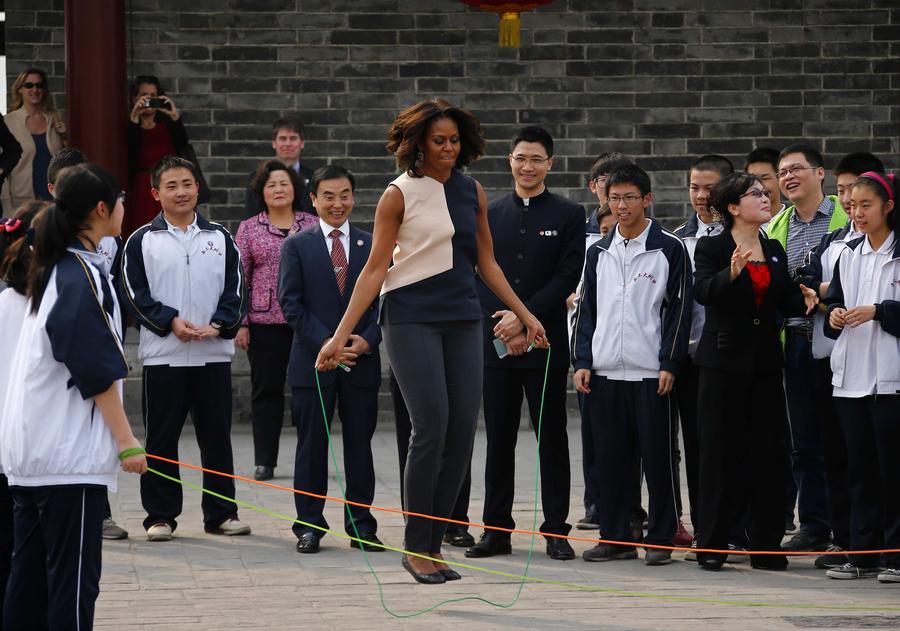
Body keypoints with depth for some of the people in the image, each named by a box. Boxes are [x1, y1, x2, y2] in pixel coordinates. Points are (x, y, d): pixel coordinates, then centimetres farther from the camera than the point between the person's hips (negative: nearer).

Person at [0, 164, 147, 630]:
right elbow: (98, 373, -16)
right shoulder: (84, 275, -13)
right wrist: (127, 442, -12)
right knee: (73, 578, -6)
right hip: (70, 454, -9)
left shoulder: (53, 270, 14)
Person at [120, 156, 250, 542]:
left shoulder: (220, 238, 9)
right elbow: (135, 294, -1)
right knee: (161, 438, 1)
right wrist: (171, 322, -14)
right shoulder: (142, 241, 3)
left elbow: (235, 290, 6)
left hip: (214, 353, 2)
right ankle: (160, 516, 8)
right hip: (162, 354, -2)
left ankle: (221, 513, 14)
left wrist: (218, 324, -11)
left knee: (217, 435, 6)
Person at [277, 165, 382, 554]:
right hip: (313, 361, -2)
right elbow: (291, 303, -3)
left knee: (360, 445, 6)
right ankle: (309, 526, 8)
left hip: (362, 361, 2)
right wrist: (325, 343, -13)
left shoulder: (372, 245, 9)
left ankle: (361, 526, 12)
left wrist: (368, 340, -10)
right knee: (312, 446, 2)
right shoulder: (298, 246, 3)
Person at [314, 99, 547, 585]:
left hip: (463, 320, 5)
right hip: (411, 318, -5)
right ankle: (416, 548, -2)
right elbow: (375, 268, -5)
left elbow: (486, 263, 19)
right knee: (432, 427, -13)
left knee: (462, 433, -1)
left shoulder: (472, 192, 11)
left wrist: (523, 313, 15)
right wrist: (341, 335, -11)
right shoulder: (400, 195, -3)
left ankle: (433, 545, 8)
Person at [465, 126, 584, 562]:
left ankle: (556, 530, 6)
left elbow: (568, 277, -6)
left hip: (545, 344, -2)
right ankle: (496, 529, 10)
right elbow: (481, 277, 7)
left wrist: (524, 318, -13)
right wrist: (503, 326, -6)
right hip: (495, 344, 2)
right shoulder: (490, 215, 10)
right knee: (499, 440, 5)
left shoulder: (568, 215, 2)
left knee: (552, 439, 2)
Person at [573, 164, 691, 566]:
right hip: (604, 371, 4)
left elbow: (679, 307, -2)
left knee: (657, 457, -1)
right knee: (609, 459, 5)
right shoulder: (599, 253, 13)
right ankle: (615, 537, 13)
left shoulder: (669, 249, 0)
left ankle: (660, 539, 6)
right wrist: (581, 362, 5)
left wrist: (669, 364, -9)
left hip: (651, 373, -4)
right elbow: (586, 309, 15)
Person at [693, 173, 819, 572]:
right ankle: (712, 544, 5)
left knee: (769, 451, 3)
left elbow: (785, 300, 14)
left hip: (765, 362, 5)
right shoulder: (712, 248, -4)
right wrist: (731, 274, -37)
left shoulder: (774, 250, 13)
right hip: (724, 360, -5)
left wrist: (803, 300, -7)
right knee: (721, 452, -1)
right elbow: (703, 291, -19)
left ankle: (765, 544, 10)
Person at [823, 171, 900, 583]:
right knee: (859, 468, 8)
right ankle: (863, 554, 13)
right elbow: (834, 301, 21)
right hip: (851, 375, 6)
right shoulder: (849, 255, 14)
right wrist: (834, 316, 1)